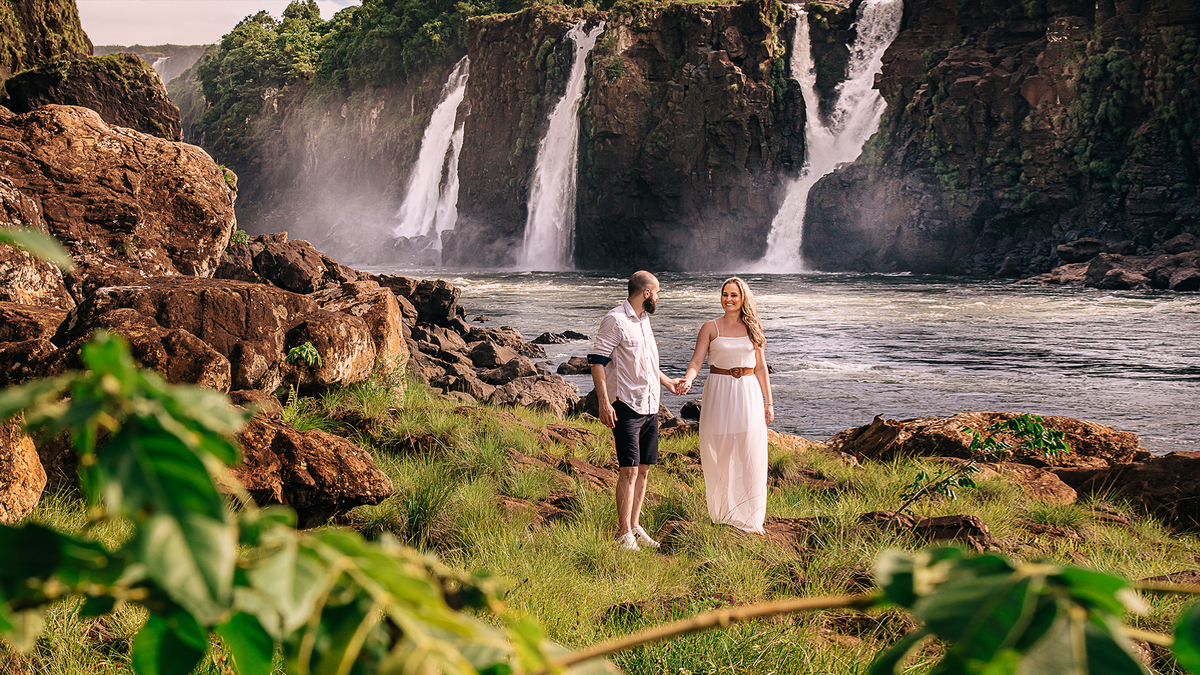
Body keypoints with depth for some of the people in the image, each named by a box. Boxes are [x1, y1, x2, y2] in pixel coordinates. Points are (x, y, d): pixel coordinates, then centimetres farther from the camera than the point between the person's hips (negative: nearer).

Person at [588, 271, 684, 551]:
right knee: (629, 470, -9)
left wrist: (667, 382, 36)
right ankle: (624, 533, -2)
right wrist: (604, 403, -20)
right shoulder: (615, 320, -10)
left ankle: (634, 526, 17)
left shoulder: (643, 319, 16)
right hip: (626, 405, -8)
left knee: (643, 469, 9)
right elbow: (597, 362, -14)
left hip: (650, 406, 8)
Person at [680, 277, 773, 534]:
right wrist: (687, 380, -27)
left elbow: (760, 368, 11)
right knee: (718, 457, 2)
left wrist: (768, 402, 9)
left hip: (748, 393, 2)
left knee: (750, 457, 0)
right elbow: (696, 362, -6)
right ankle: (722, 511, 18)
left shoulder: (753, 328, 8)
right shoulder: (710, 327, 1)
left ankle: (749, 517, 10)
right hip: (718, 394, -2)